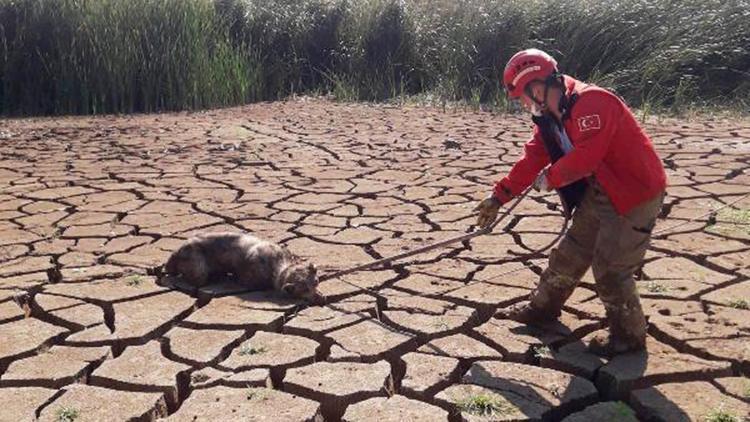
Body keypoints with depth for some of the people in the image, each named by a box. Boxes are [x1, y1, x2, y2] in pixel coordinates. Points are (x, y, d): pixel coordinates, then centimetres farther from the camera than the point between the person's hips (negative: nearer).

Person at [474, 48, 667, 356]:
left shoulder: (591, 103, -26)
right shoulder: (550, 116, 4)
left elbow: (584, 158, -33)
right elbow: (532, 158, 6)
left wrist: (549, 178, -16)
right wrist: (499, 196, 4)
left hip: (636, 194, -9)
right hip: (598, 192, 9)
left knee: (610, 270, -4)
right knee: (570, 253, 16)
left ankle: (629, 337, 15)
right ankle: (543, 307, 34)